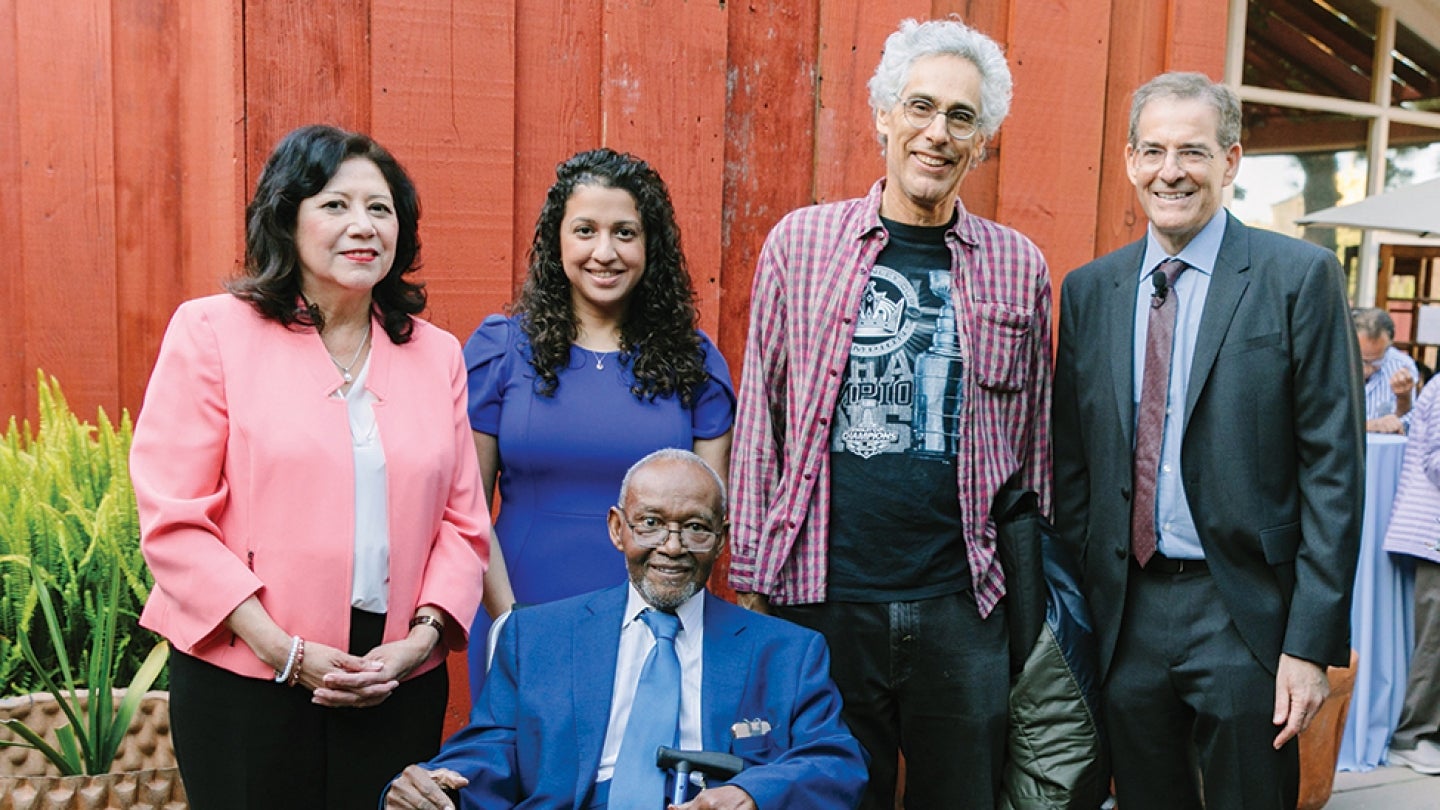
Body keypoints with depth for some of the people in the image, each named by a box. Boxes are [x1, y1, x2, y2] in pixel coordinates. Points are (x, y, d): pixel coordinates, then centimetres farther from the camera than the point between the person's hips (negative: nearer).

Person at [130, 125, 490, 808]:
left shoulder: (436, 354, 9)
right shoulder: (211, 332, -2)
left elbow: (461, 520, 9)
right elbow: (172, 519, -7)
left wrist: (424, 635, -6)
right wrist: (285, 651, -12)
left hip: (398, 688, 3)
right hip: (244, 682, -3)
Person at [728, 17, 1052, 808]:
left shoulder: (1019, 266, 4)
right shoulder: (800, 241, 0)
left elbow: (1032, 439, 9)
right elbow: (760, 419, 2)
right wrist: (751, 579, 0)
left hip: (963, 603, 2)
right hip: (821, 596, -1)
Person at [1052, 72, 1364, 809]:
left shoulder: (1300, 277, -5)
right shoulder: (1088, 290, 6)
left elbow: (1333, 466, -7)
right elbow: (1072, 460, 9)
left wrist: (1312, 642, -11)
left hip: (1245, 613, -3)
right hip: (1124, 612, 4)